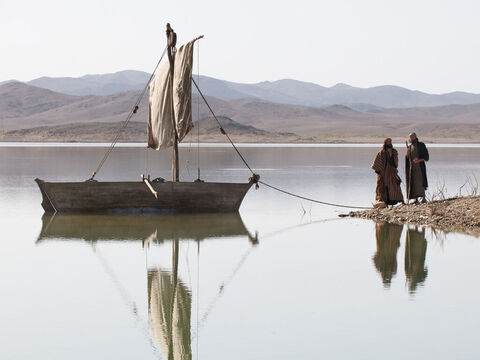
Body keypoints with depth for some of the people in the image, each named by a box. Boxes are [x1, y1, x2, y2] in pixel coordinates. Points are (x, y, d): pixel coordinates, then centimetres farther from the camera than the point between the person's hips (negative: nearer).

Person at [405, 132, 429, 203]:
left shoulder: (421, 145, 0)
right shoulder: (409, 147, 15)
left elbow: (426, 156, -2)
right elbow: (407, 158, 16)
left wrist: (419, 160, -18)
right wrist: (407, 154, -6)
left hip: (420, 166, -5)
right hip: (412, 167, 5)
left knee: (421, 181, -15)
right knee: (413, 183, 0)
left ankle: (423, 198, -18)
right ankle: (416, 199, 1)